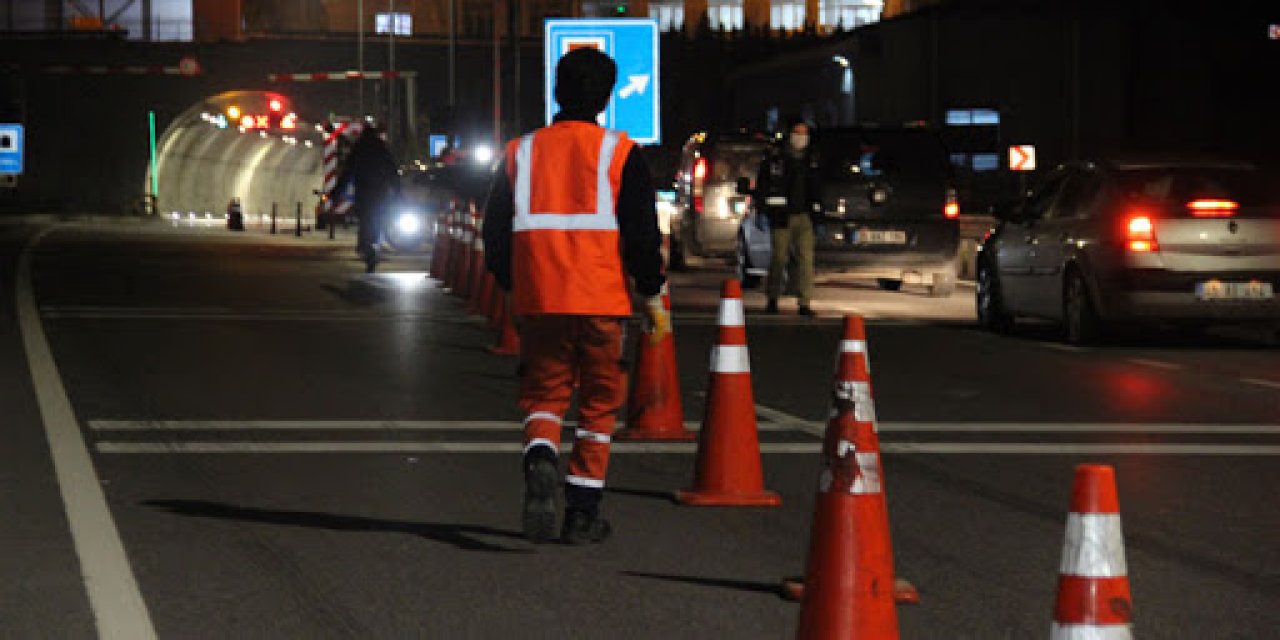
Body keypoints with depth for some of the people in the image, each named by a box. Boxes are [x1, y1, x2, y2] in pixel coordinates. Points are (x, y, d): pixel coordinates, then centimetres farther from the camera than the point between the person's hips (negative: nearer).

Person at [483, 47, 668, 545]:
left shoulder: (521, 152, 6)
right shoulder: (619, 153, -2)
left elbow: (495, 234, 10)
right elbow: (642, 233, -5)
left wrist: (511, 289, 25)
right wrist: (653, 299, 5)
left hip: (538, 300, 2)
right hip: (602, 301, -2)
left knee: (543, 393, 12)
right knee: (598, 404, 11)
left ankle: (541, 463, -21)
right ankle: (582, 515, 11)